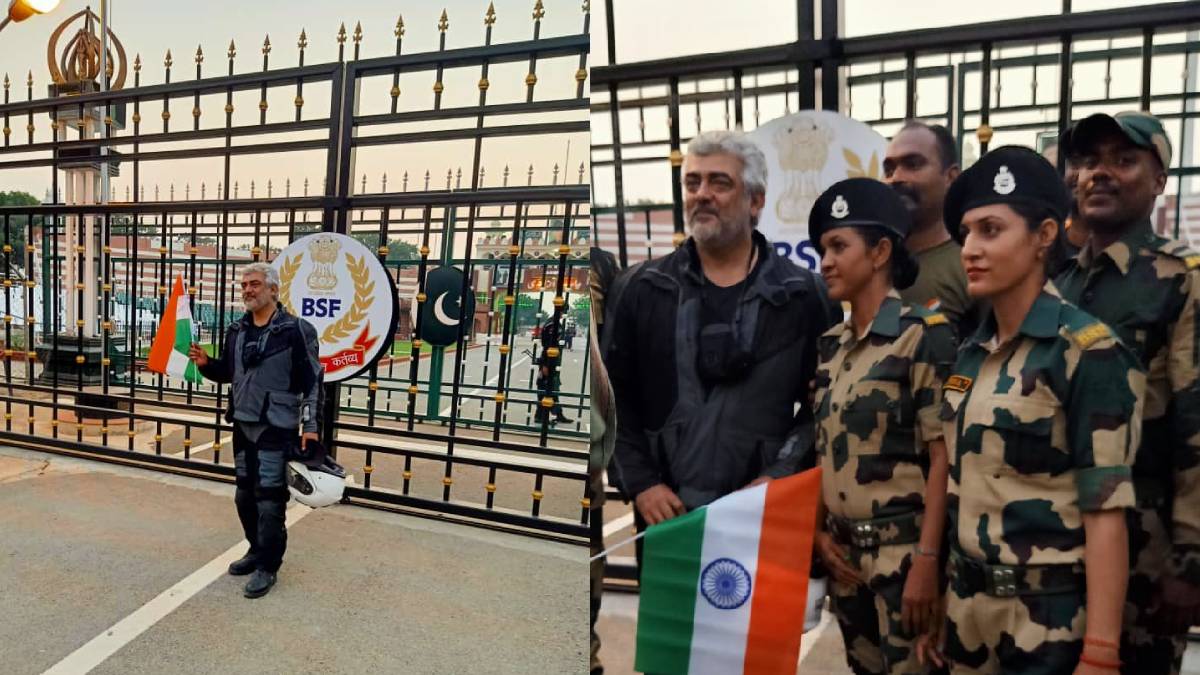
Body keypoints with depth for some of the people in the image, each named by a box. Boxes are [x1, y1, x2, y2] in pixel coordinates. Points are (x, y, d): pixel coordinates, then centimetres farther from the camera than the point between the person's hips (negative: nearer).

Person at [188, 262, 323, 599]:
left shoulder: (296, 330, -11)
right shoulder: (237, 329, 10)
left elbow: (312, 381, -11)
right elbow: (227, 372, 22)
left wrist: (310, 425, -16)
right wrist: (205, 363, 0)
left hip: (276, 428, -7)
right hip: (243, 425, 7)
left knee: (269, 500, -3)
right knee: (245, 495, 16)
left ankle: (268, 566, 9)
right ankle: (258, 550, 34)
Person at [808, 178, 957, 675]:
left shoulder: (924, 335, -10)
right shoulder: (830, 346, 8)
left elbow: (942, 458, -14)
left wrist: (926, 561, -17)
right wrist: (818, 531, 5)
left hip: (901, 550, -6)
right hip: (844, 552, 6)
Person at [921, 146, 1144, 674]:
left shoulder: (1090, 351, -13)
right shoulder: (969, 355, 5)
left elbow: (1105, 513, -16)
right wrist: (936, 607, 11)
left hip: (1048, 615, -6)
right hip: (967, 607, 6)